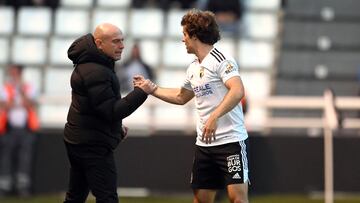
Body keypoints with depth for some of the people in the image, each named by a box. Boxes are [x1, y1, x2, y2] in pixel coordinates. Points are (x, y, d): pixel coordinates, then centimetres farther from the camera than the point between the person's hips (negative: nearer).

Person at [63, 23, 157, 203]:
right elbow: (112, 111, -24)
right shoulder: (95, 72, -21)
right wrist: (141, 92, -22)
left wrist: (116, 127, 20)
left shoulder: (87, 64, 13)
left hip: (78, 140, 11)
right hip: (93, 145, -11)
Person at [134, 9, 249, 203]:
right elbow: (181, 97, 33)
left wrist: (214, 117, -33)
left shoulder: (221, 60, -11)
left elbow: (237, 91, -25)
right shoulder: (193, 68, 15)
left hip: (230, 140, -8)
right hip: (204, 143, 8)